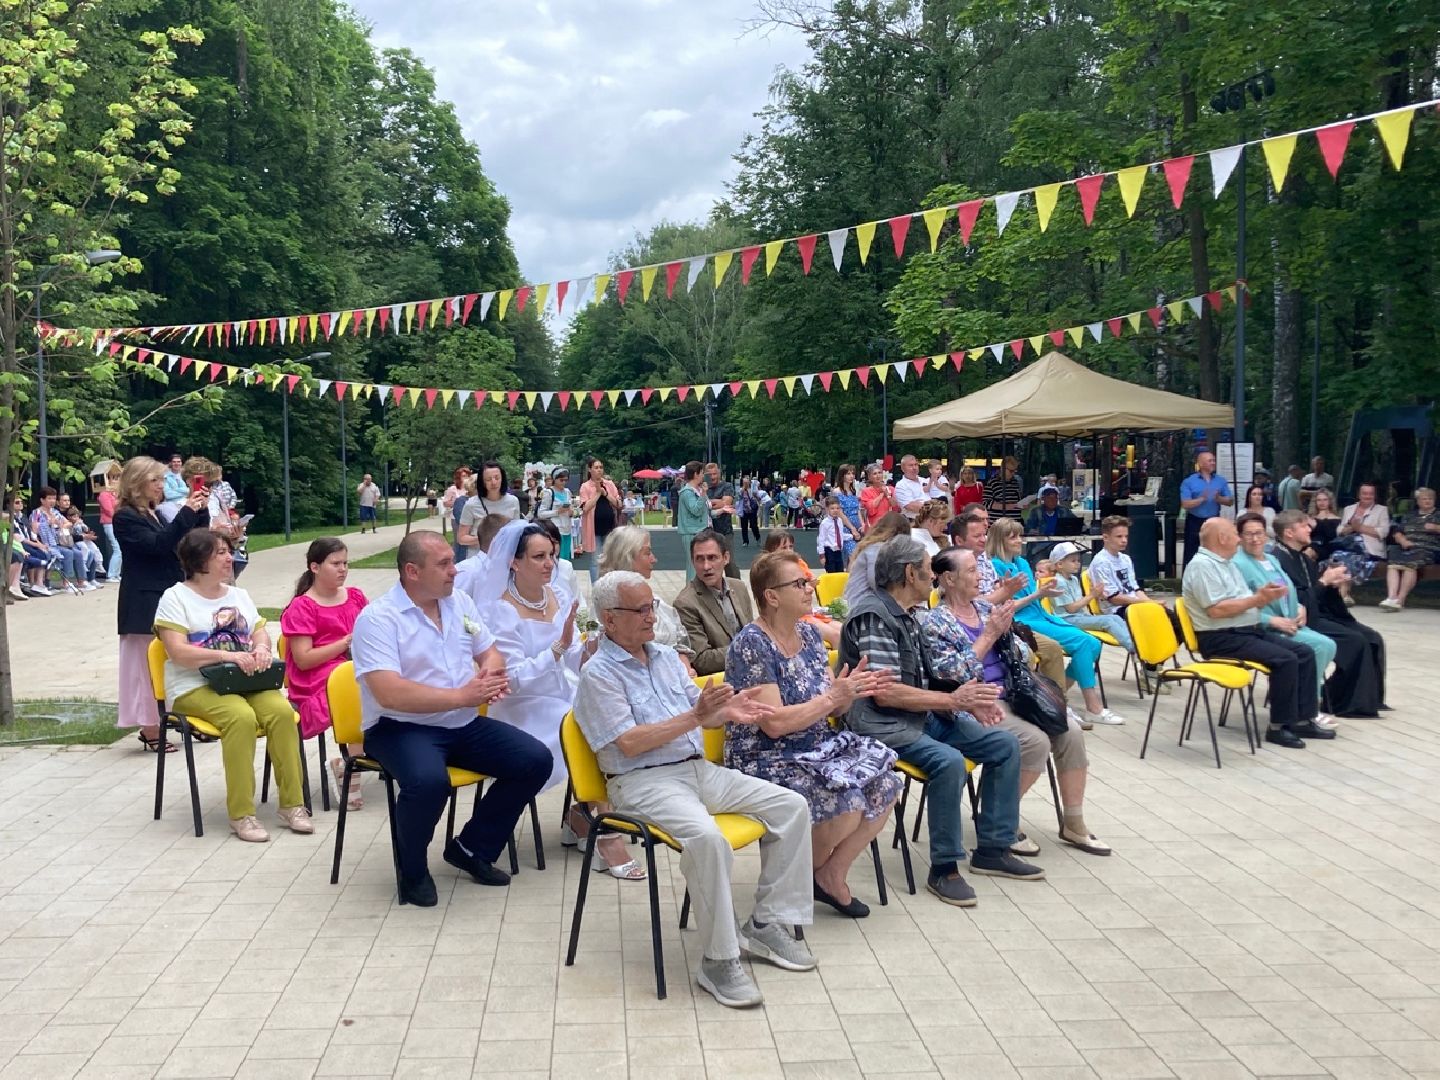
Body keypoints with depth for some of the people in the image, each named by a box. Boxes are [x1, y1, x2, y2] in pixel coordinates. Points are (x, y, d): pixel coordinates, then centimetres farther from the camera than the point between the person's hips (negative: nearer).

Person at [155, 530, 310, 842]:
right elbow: (177, 652, -12)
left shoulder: (239, 595, 20)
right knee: (241, 716, -35)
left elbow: (260, 632, 16)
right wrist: (226, 655, -23)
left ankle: (292, 804, -19)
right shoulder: (175, 598, 0)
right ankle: (241, 814, -28)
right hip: (195, 687, -5)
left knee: (281, 710, -26)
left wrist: (261, 647, -9)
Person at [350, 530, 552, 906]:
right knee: (429, 781, -37)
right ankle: (412, 871, -6)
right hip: (401, 728, -7)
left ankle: (472, 848, 11)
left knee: (536, 761, -7)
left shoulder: (460, 602, 8)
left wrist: (493, 671, -9)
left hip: (463, 725, 7)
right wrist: (462, 696, -25)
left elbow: (490, 652, 18)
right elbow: (389, 693, -25)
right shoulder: (377, 619, -14)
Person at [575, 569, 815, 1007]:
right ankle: (718, 960, -22)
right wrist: (694, 717, -20)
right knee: (706, 836, -36)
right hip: (644, 782, -8)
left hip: (700, 769, 8)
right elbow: (628, 743, -16)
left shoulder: (666, 657, 17)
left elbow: (702, 716, 15)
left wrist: (727, 711, -8)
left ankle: (766, 923, 3)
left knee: (791, 805, -3)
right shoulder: (598, 674, -7)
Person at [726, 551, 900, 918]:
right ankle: (805, 873, 4)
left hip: (818, 749, 8)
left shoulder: (809, 633, 8)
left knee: (885, 785, -12)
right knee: (847, 805, -27)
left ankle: (832, 874, 5)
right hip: (766, 760, -8)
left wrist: (851, 691, -11)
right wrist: (833, 697, -19)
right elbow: (774, 723, -23)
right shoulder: (751, 644, -16)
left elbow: (830, 708, 11)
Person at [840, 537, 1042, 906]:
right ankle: (943, 869, -18)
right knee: (948, 761, -33)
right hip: (883, 726, -10)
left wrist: (966, 699, -3)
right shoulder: (873, 617, -17)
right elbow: (885, 693, -22)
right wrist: (952, 700, -16)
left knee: (1005, 744, 3)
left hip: (922, 715, 10)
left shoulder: (905, 615, 14)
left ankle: (991, 850, 10)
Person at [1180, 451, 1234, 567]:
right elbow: (1185, 504, -12)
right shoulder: (1188, 482, -5)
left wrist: (1218, 498, -16)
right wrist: (1202, 499, -24)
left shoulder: (1221, 481, 5)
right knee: (1192, 555, 0)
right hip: (1195, 522, -3)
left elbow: (1230, 501, 4)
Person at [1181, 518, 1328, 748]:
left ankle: (1303, 720, 2)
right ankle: (1278, 727, -13)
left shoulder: (1227, 563, 18)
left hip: (1251, 630, 10)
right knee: (1285, 660, -23)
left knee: (1305, 654, 0)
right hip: (1222, 638, -10)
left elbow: (1240, 602, 18)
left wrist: (1264, 595, -3)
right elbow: (1216, 609, -23)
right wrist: (1257, 599, -16)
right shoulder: (1202, 565, -14)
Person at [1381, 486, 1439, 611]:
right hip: (1406, 548, 3)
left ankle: (1400, 600, -41)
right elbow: (1397, 531, 18)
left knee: (1410, 565, -36)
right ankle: (1391, 597, -45)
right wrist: (1403, 540, -4)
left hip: (1427, 549, -3)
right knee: (1393, 564, -32)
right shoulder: (1409, 516, 28)